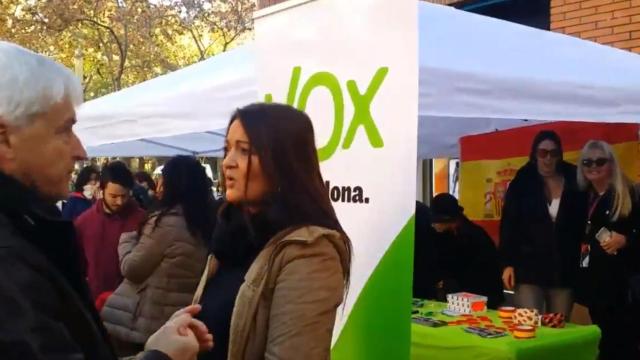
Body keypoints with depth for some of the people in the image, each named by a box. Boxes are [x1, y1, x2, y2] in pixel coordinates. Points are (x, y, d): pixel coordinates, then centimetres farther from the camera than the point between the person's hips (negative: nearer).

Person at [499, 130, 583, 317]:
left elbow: (581, 225, 10)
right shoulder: (522, 182, 2)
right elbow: (509, 224, 0)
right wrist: (508, 263, -6)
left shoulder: (573, 182, 4)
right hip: (529, 267, -2)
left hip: (564, 270, 2)